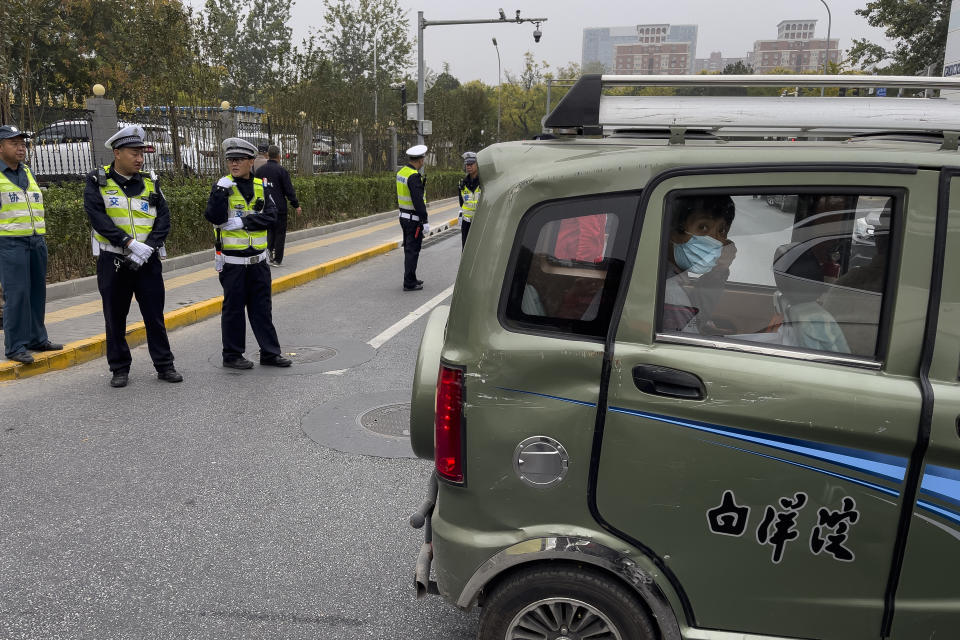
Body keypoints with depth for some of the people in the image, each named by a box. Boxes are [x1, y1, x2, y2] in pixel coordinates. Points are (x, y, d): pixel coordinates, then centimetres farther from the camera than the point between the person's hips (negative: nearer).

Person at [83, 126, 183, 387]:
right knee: (115, 317, 7)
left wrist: (148, 246, -14)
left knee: (155, 315, 6)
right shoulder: (97, 181, 0)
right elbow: (98, 217, -13)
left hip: (148, 261, 2)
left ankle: (164, 365, 15)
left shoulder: (150, 182, 8)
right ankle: (119, 369, 19)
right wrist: (130, 243, -22)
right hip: (113, 260, -2)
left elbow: (164, 219, 1)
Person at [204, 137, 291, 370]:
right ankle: (231, 355, 16)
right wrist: (221, 191, -28)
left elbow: (271, 215, -7)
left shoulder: (261, 186, 6)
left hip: (257, 259, 4)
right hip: (232, 260, -4)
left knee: (262, 307, 10)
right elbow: (214, 217, -18)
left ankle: (270, 353, 19)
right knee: (233, 307, 4)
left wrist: (242, 222, -16)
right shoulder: (224, 186, -5)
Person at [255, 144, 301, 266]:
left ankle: (269, 249, -5)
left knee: (270, 231, 19)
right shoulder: (281, 170, -9)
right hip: (279, 207, -5)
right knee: (280, 232, 3)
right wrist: (296, 205, -1)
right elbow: (289, 190, -9)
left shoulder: (259, 170, 7)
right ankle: (277, 259, 4)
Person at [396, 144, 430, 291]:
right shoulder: (414, 176, -21)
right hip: (414, 219, -9)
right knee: (412, 250, -3)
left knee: (408, 249, 18)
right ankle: (409, 283, 2)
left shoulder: (401, 172, 9)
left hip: (404, 216, 9)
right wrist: (425, 221, -21)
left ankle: (411, 279, 28)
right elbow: (418, 201, -24)